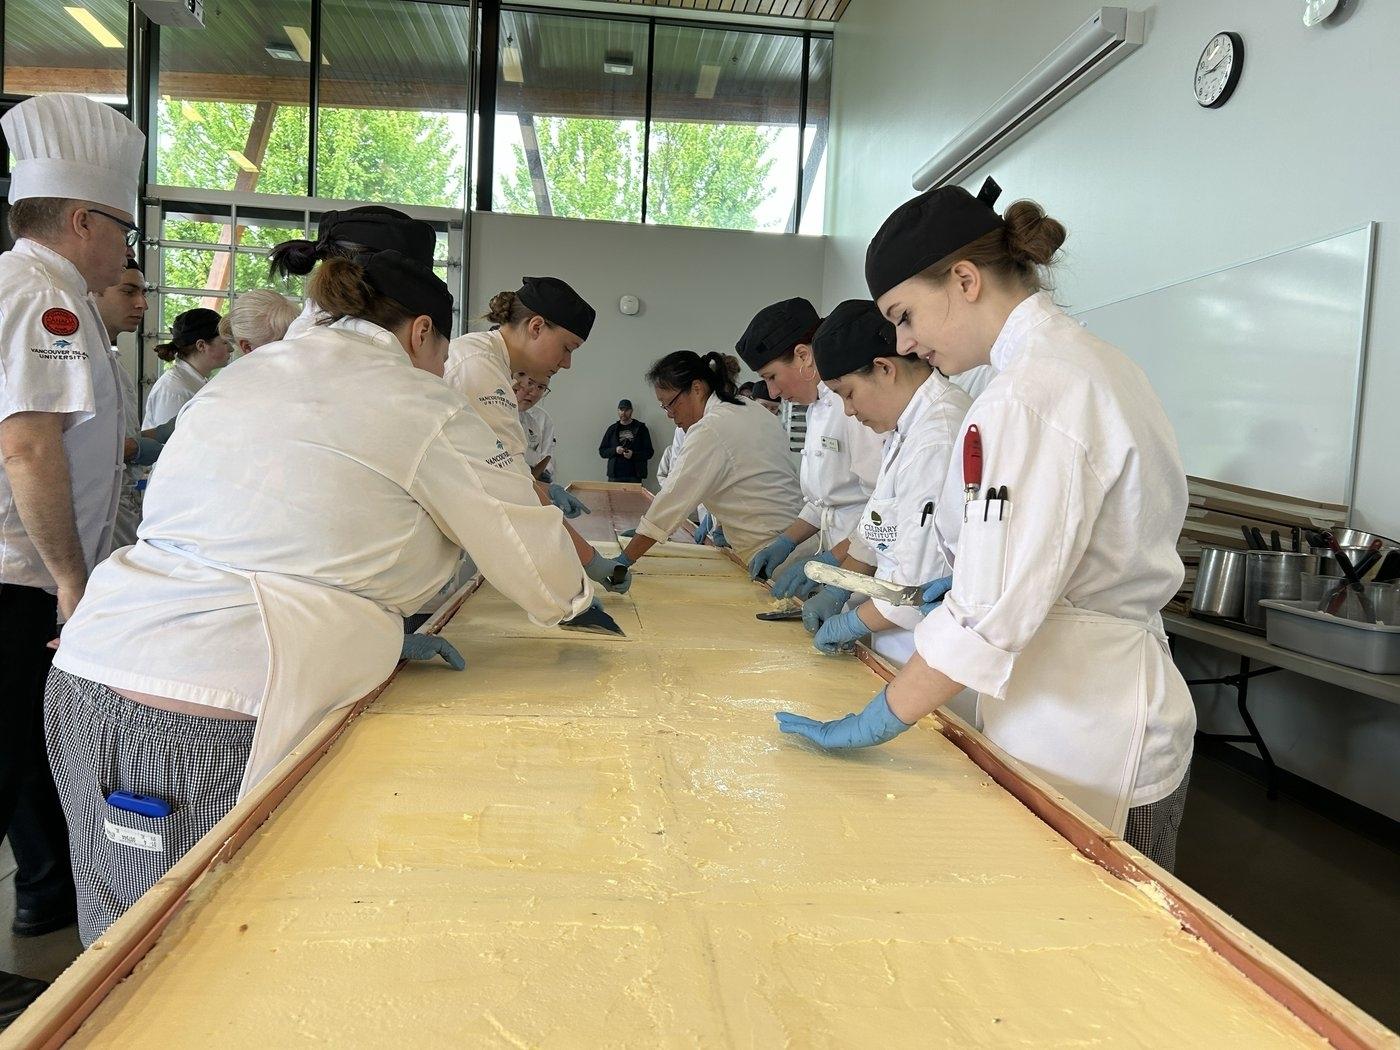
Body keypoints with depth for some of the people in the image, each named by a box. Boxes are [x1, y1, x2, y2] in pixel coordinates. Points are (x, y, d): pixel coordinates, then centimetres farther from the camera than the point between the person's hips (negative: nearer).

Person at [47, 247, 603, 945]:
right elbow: (545, 579, 3)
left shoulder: (245, 373, 18)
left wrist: (377, 635, 23)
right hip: (218, 720, -8)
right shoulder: (423, 408, -3)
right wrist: (573, 594, 25)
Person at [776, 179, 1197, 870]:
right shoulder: (1092, 358, 10)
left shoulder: (1028, 397, -22)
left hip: (1083, 749, -10)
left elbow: (990, 616, -26)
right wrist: (969, 576, 18)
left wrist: (871, 726, -17)